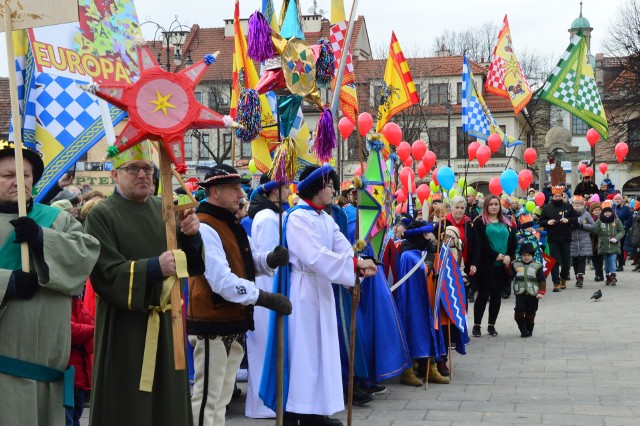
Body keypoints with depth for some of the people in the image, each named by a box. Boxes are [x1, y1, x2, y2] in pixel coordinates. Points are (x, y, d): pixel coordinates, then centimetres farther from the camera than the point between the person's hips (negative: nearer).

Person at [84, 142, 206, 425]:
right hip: (124, 326, -5)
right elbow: (106, 274, -16)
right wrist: (154, 267, -28)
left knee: (169, 400, 11)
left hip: (166, 321, 5)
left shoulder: (164, 210, 9)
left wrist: (190, 235, -13)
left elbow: (192, 265, 7)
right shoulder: (101, 216, -7)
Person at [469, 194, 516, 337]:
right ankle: (476, 325, 7)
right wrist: (497, 255, -16)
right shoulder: (480, 222, 0)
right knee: (483, 295, -2)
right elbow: (479, 244, -11)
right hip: (486, 265, -4)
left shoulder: (506, 224, 15)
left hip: (503, 266, 5)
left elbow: (513, 243, 10)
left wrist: (509, 256, -8)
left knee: (497, 295, 8)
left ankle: (491, 325, 17)